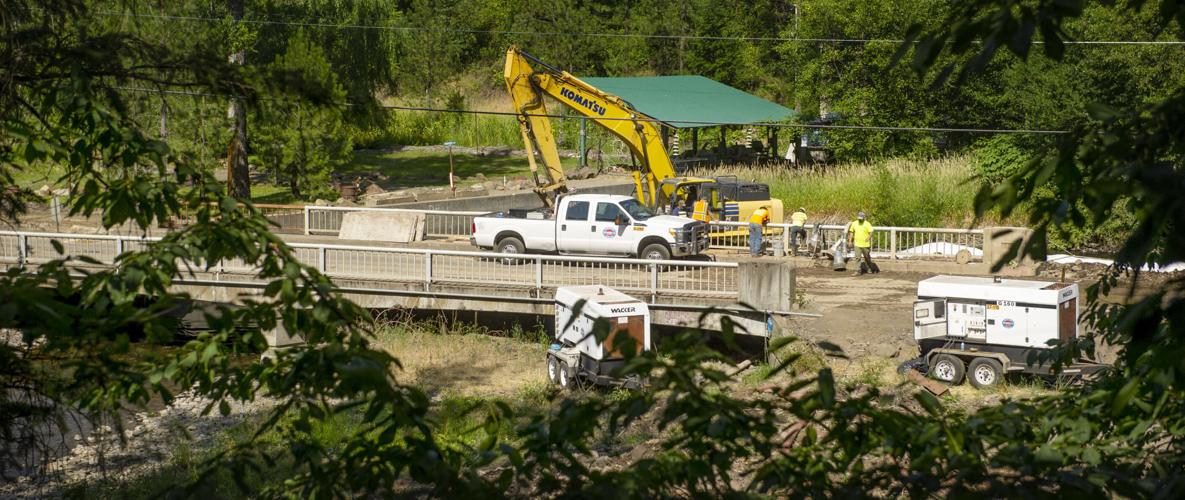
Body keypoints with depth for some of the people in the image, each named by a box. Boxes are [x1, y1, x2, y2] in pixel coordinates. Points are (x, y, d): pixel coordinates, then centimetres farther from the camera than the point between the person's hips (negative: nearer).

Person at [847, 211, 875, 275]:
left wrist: (869, 237, -33)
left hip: (865, 244, -3)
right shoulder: (854, 223, 4)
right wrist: (850, 241, 4)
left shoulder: (867, 224, -8)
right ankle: (858, 271, -5)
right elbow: (851, 232, 11)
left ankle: (872, 268, 35)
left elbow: (871, 232, -13)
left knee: (867, 258, 12)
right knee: (857, 257, -5)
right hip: (857, 244, 3)